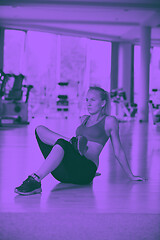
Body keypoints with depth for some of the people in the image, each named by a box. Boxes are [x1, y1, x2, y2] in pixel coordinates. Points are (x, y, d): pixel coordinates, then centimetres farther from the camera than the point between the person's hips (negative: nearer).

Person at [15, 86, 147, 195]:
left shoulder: (110, 121, 9)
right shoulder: (84, 119, 26)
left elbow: (118, 151, 12)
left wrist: (131, 176, 14)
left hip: (86, 171, -6)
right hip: (64, 173, 6)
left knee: (61, 143, -38)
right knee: (40, 129, -9)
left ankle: (35, 181, -49)